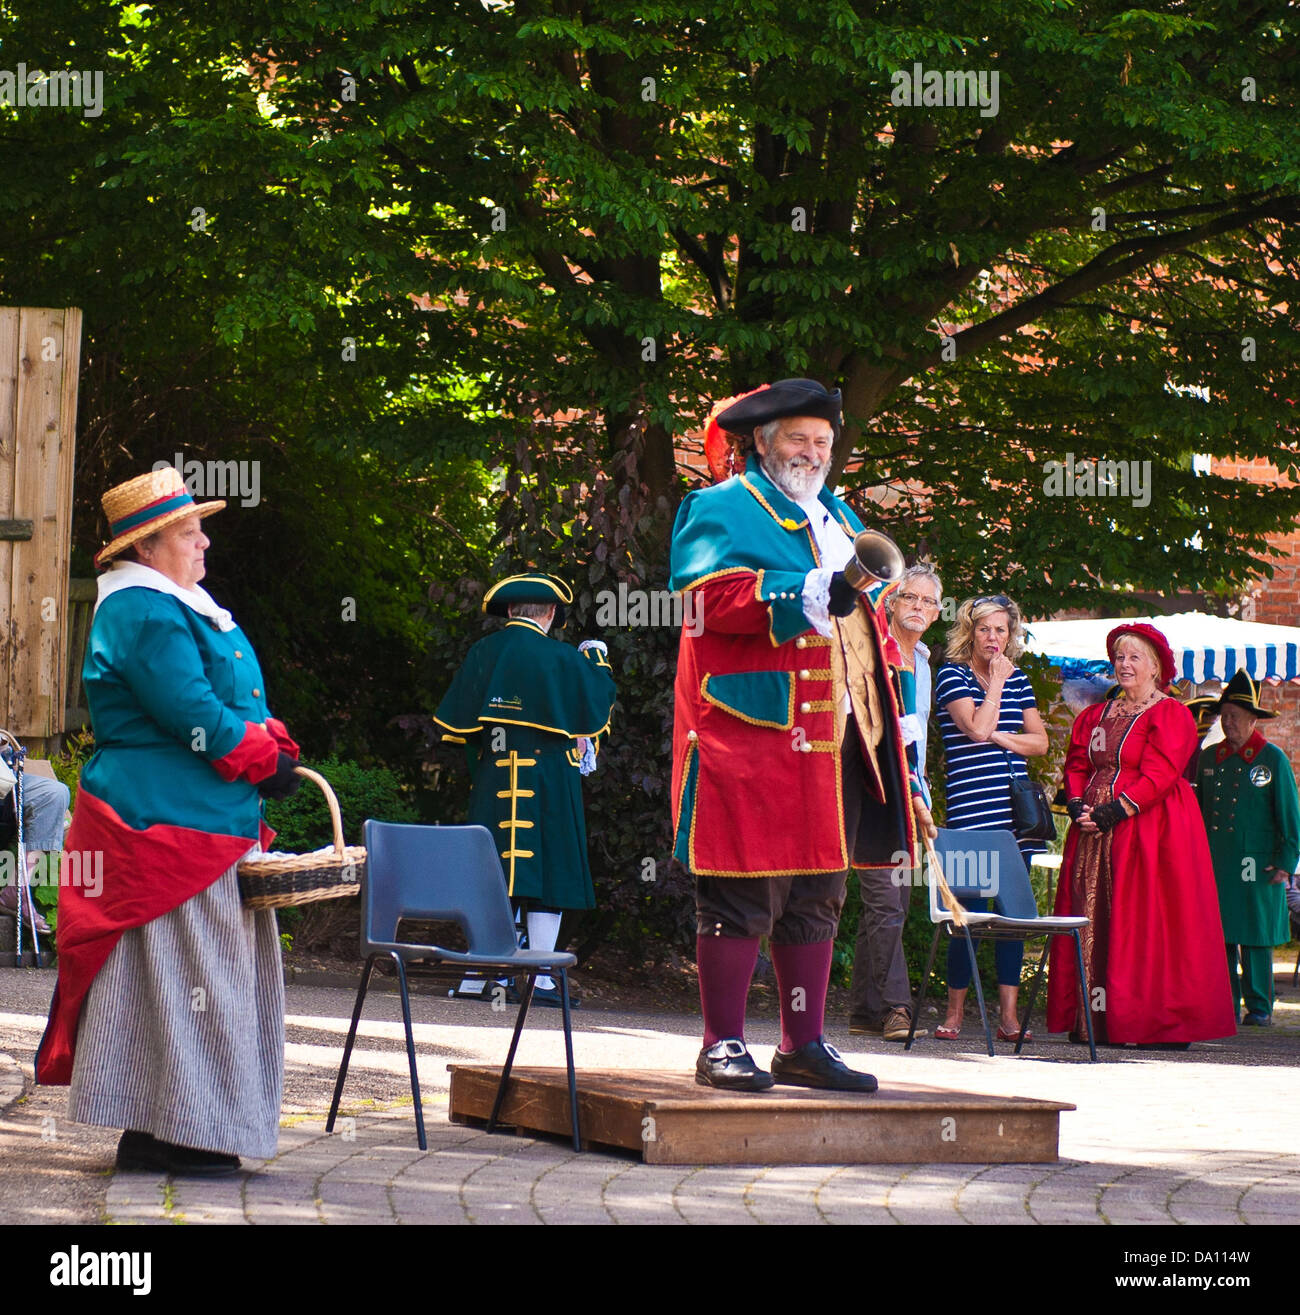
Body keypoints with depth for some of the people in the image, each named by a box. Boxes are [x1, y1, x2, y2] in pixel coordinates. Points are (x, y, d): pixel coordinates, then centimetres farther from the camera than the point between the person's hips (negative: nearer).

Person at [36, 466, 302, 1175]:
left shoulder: (179, 607, 19)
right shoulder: (144, 613, -15)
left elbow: (238, 701, 21)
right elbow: (193, 716, -21)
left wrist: (271, 745, 2)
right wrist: (268, 761, -11)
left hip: (203, 828, 11)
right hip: (166, 825, -11)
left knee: (188, 975, 11)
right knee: (179, 966, -8)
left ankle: (162, 1130, 15)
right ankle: (164, 1135, -5)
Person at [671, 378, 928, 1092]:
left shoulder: (837, 519, 24)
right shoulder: (723, 509, 1)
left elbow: (864, 622, 30)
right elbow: (709, 596, -15)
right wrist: (805, 593, -23)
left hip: (833, 737, 8)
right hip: (751, 733, -8)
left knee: (817, 895, 10)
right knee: (743, 892, -8)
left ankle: (803, 1044, 15)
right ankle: (723, 1046, -3)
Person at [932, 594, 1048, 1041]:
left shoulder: (1018, 680, 16)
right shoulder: (953, 674, 1)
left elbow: (1039, 741, 13)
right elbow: (978, 727, -13)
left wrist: (999, 737, -2)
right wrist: (996, 682, -5)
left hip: (1016, 807, 5)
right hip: (971, 804, -5)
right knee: (971, 907, -7)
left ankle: (1009, 1014, 4)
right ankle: (955, 1013, 2)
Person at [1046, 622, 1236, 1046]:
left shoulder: (1170, 715, -3)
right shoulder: (1094, 717, 18)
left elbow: (1159, 774, -12)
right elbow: (1076, 766, 15)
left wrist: (1116, 811, -19)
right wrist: (1078, 804, -5)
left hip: (1149, 830, -6)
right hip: (1094, 833, 6)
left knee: (1144, 922, -9)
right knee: (1093, 919, 1)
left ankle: (1148, 1020, -9)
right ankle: (1091, 1017, 2)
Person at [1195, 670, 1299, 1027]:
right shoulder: (1210, 757, 13)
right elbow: (1199, 808, 20)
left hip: (1257, 864, -4)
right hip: (1214, 864, 4)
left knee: (1255, 937, -2)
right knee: (1218, 934, 1)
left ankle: (1259, 1007, 4)